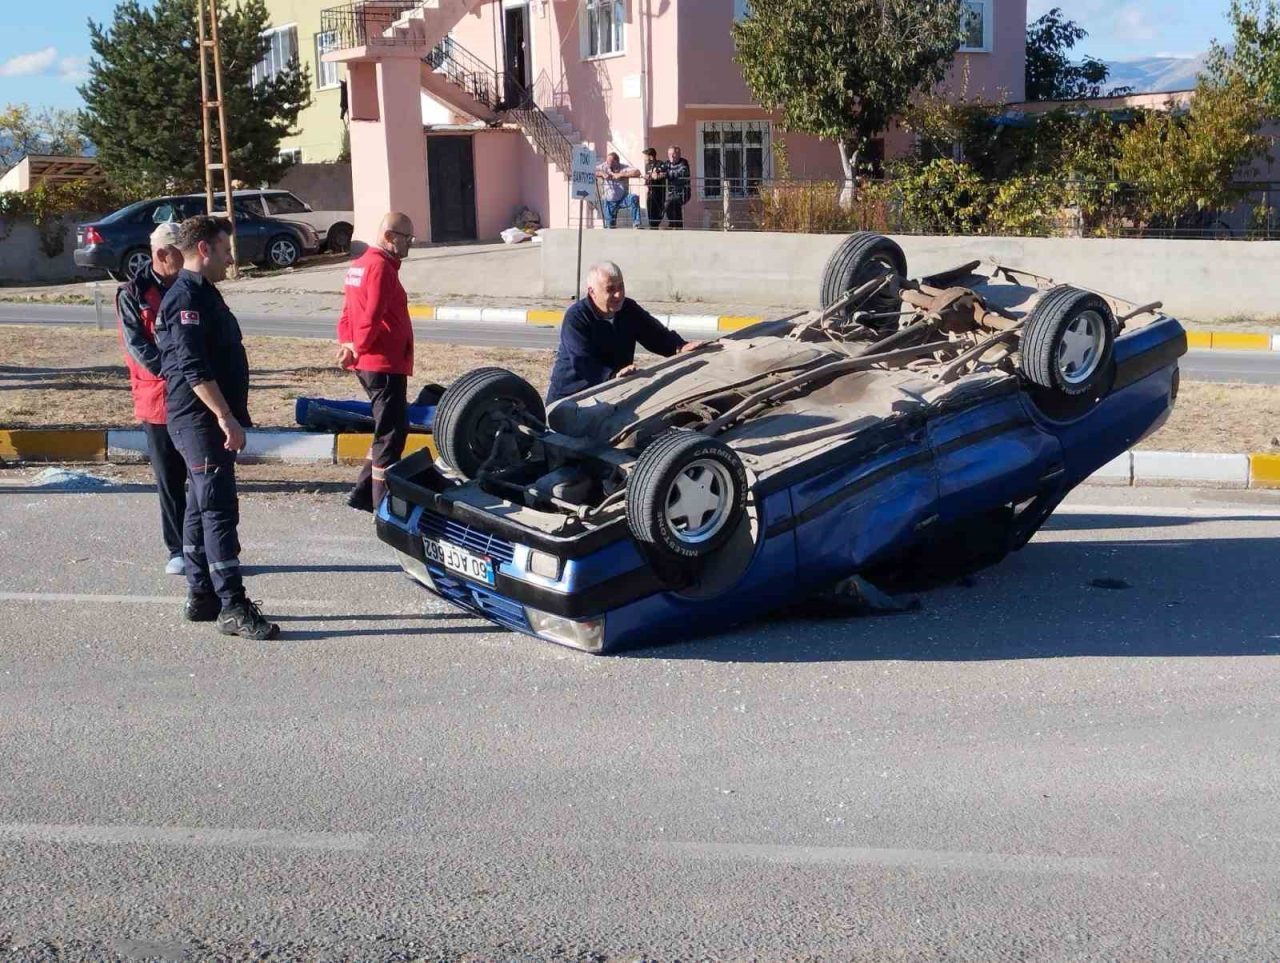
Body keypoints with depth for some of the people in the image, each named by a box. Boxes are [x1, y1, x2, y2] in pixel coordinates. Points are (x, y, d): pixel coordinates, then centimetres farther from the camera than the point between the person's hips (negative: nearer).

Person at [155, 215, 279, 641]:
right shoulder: (187, 298, -15)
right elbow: (194, 368, -24)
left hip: (206, 421, 11)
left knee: (202, 509, 14)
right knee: (219, 511, -11)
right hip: (200, 421, -11)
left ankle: (201, 597, 22)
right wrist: (225, 416, -26)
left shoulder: (201, 294, 19)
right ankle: (232, 606, -11)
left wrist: (229, 415, 24)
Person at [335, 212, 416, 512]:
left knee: (390, 429, 18)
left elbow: (349, 311, 17)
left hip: (367, 363, 10)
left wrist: (348, 344, 8)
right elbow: (373, 315, -24)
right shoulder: (381, 266, -15)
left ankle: (363, 492, 21)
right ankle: (384, 504, 1)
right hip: (385, 363, -10)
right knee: (391, 433, -3)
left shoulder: (359, 264, 17)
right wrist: (359, 349, -13)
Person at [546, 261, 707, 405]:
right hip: (571, 396, -6)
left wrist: (680, 347, -16)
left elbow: (657, 334, 5)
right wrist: (613, 375, -45)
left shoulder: (629, 309, 3)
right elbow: (582, 363, -29)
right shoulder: (575, 318, -19)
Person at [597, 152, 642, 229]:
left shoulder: (624, 168, -11)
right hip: (610, 201, 2)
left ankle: (636, 224, -31)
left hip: (623, 198, -2)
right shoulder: (604, 167, -1)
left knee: (634, 198, -34)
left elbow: (637, 172, -28)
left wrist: (620, 174, -28)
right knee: (610, 225, 0)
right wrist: (602, 174, -21)